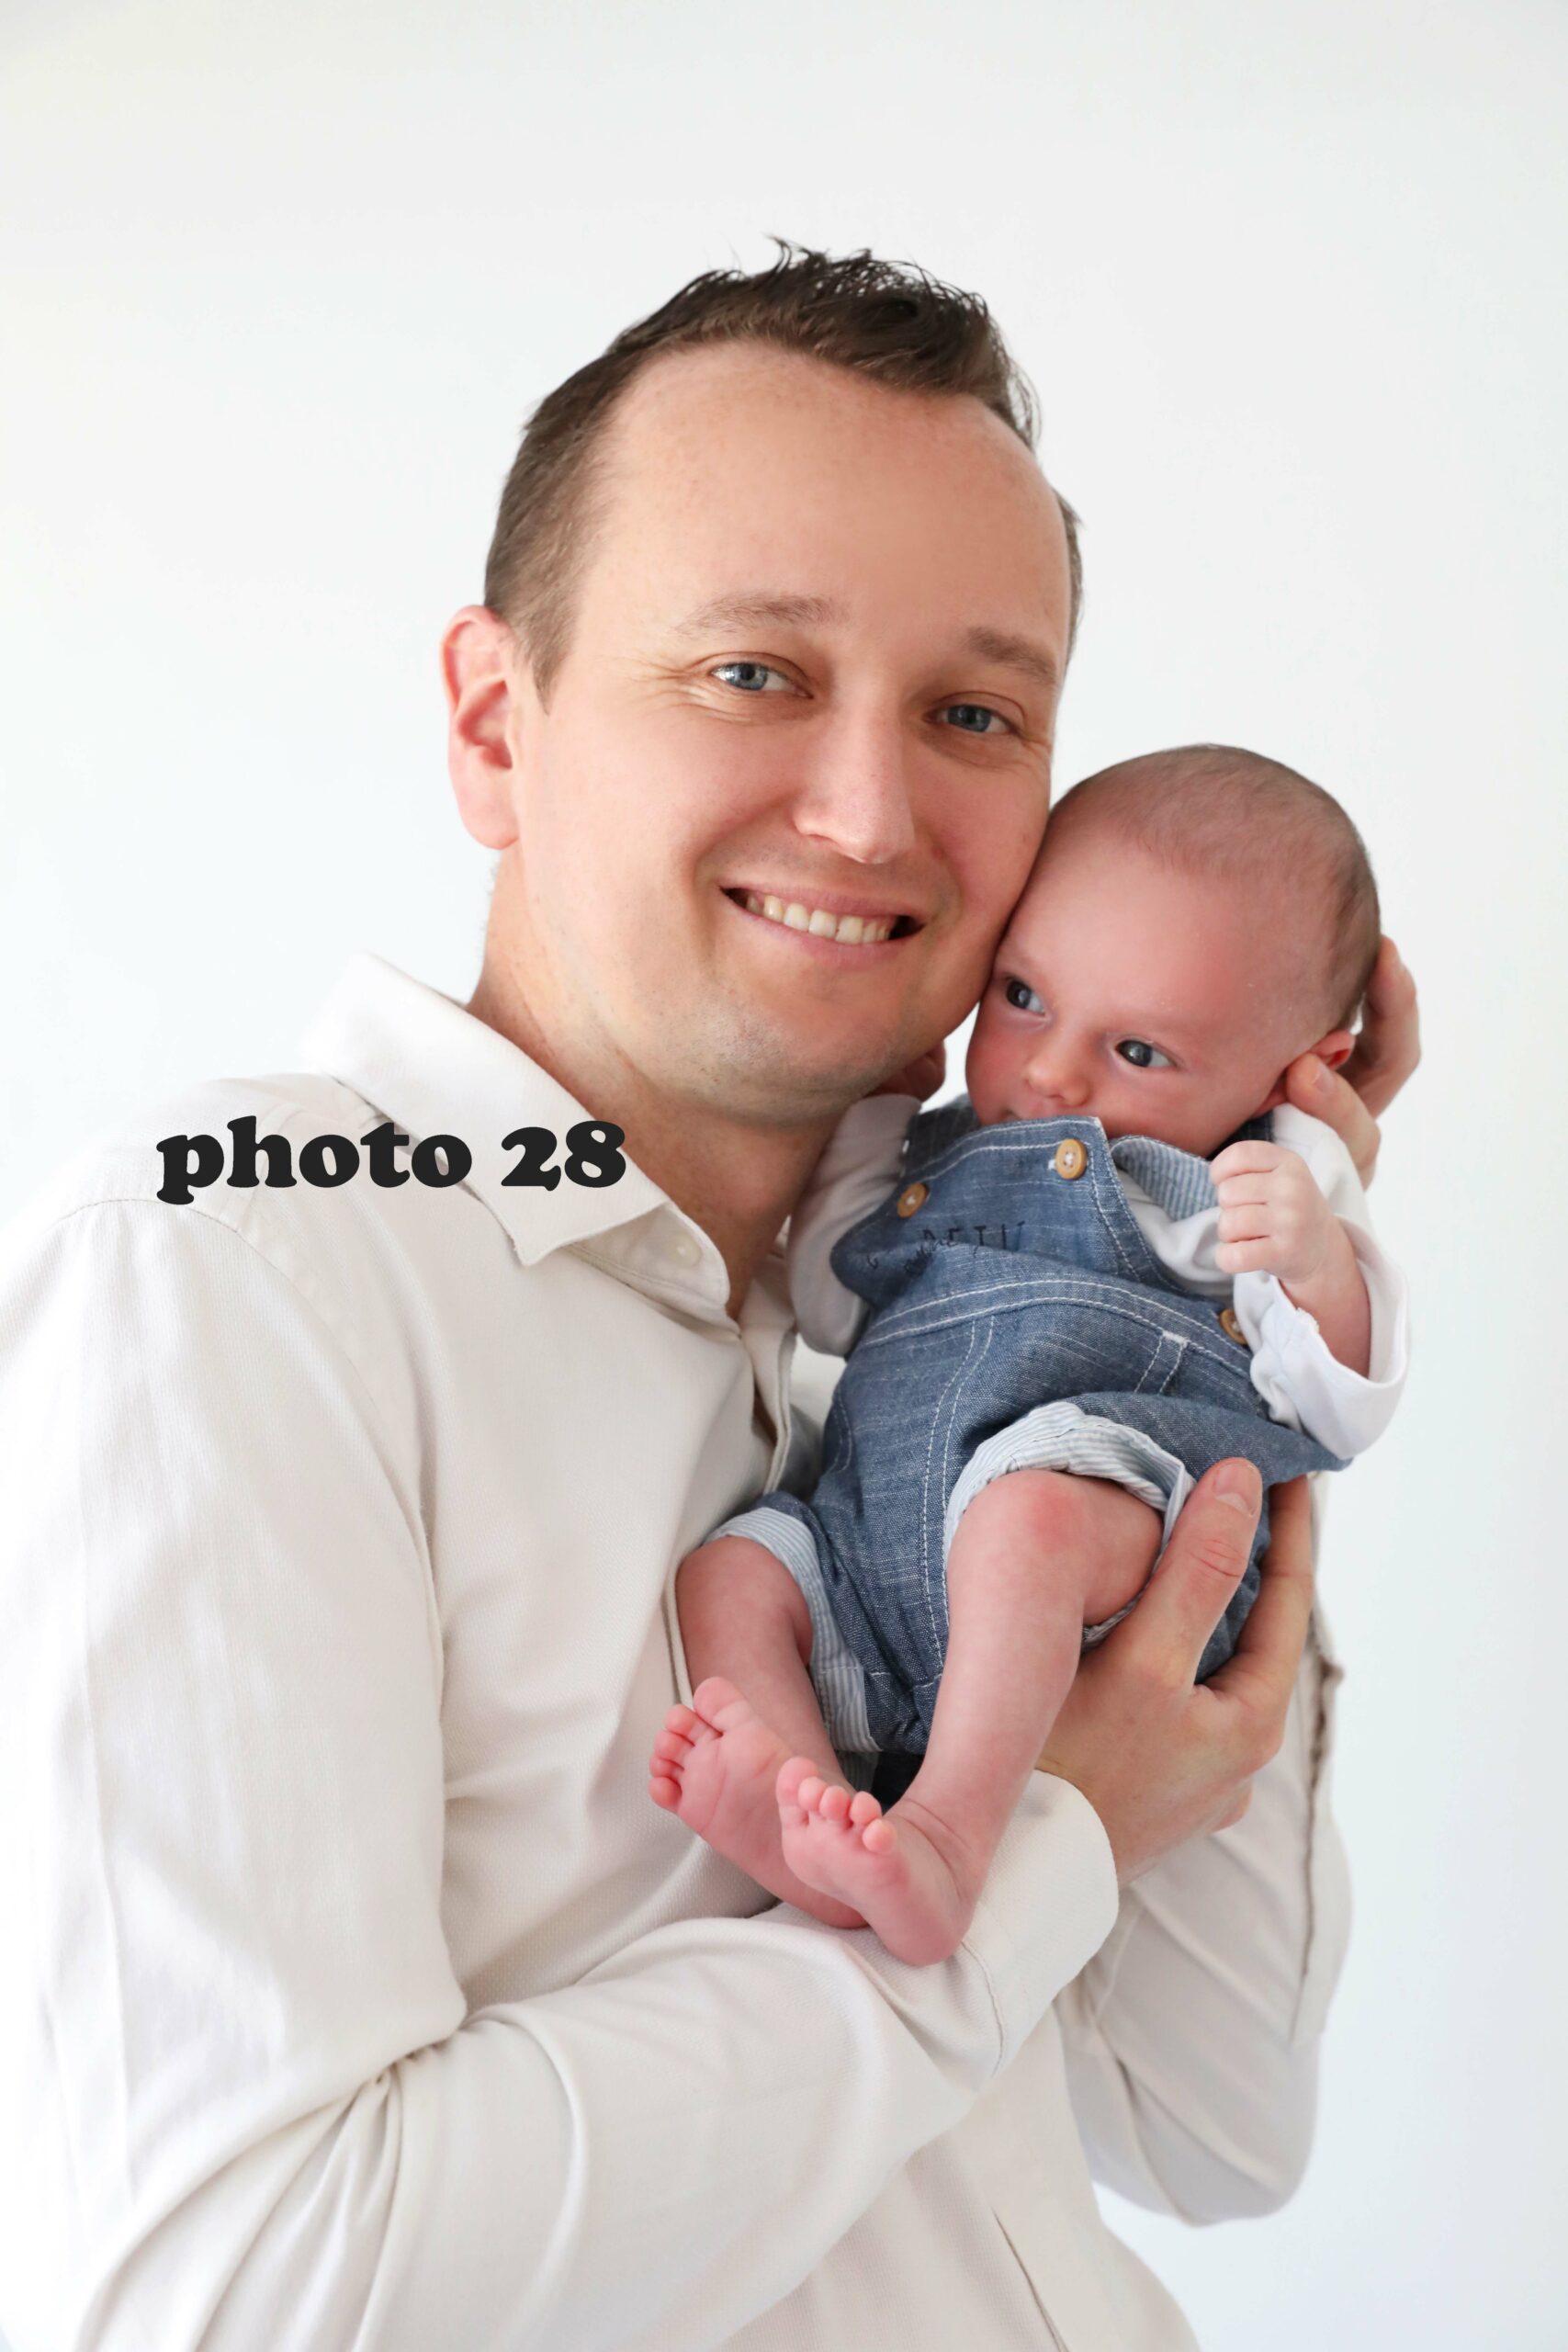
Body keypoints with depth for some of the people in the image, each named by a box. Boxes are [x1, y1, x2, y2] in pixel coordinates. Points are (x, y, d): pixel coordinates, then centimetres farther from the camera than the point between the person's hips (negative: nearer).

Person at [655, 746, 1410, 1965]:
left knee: (1030, 1492, -36)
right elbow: (829, 1302, 33)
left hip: (1124, 1563, -6)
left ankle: (949, 1832, -41)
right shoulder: (954, 1152, 26)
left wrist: (1318, 1262, -19)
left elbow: (1343, 1411, 2)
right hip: (879, 1569, 7)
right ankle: (809, 1846, -34)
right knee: (730, 1569, -14)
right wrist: (878, 1099, 28)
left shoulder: (1260, 1188, 11)